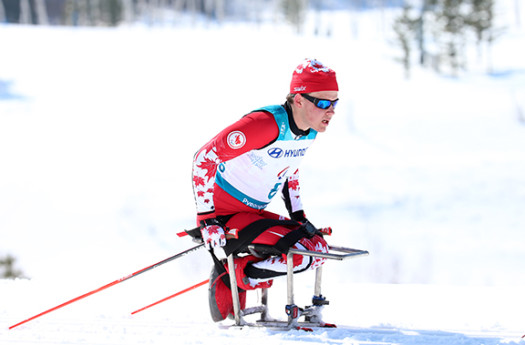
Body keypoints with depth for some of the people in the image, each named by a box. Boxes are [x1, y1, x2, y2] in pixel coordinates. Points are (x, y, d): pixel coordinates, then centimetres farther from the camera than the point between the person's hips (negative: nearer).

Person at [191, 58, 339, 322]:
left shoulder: (310, 130, 2)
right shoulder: (266, 123, -26)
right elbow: (204, 159, -24)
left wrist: (298, 215, 17)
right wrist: (207, 220, -24)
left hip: (253, 214, 9)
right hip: (223, 215, -9)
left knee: (318, 247, 4)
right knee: (301, 253, -23)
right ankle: (232, 275, -4)